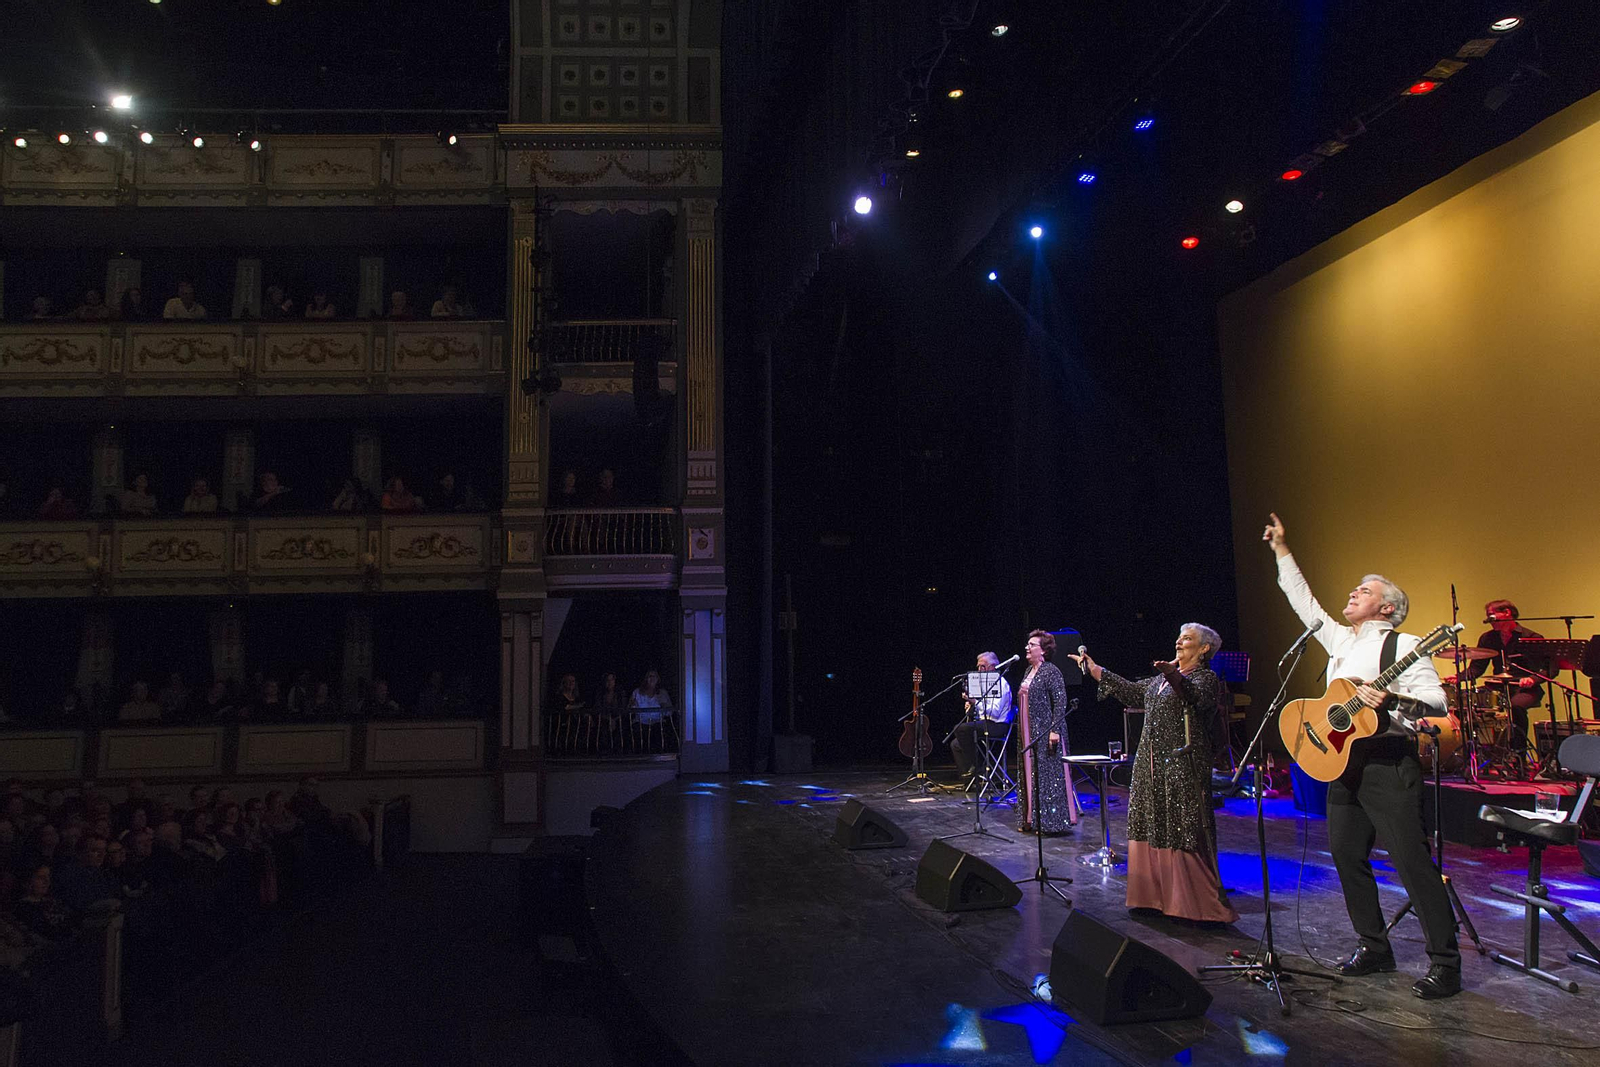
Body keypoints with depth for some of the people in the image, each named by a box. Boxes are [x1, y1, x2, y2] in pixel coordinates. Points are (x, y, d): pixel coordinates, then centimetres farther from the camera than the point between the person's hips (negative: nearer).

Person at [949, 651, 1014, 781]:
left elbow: (994, 711, -22)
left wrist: (975, 701, -23)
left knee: (960, 728, -26)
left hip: (996, 726, -10)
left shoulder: (1000, 683, -11)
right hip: (984, 724, 10)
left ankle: (972, 766, -15)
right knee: (955, 744, 3)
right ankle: (966, 775, 0)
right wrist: (971, 706, 5)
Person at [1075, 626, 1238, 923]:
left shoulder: (1207, 678, -6)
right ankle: (1156, 896, 20)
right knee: (1152, 829, 11)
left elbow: (1195, 696, -28)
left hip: (1182, 766, -8)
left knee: (1182, 833, -8)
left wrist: (1173, 676, -49)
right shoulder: (1162, 678, 19)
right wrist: (1095, 671, 25)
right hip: (1152, 765, 8)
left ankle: (1195, 902, -1)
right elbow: (1133, 692, 26)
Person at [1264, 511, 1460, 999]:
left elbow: (1437, 699, -11)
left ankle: (1444, 963, -1)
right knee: (1346, 854, 8)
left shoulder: (1402, 645, -5)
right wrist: (1282, 551, 22)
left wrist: (1391, 697, -28)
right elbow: (1303, 601, 22)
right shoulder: (1340, 641, 17)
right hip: (1342, 758, 8)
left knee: (1411, 860, -8)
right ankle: (1374, 947, 20)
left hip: (1388, 762, -8)